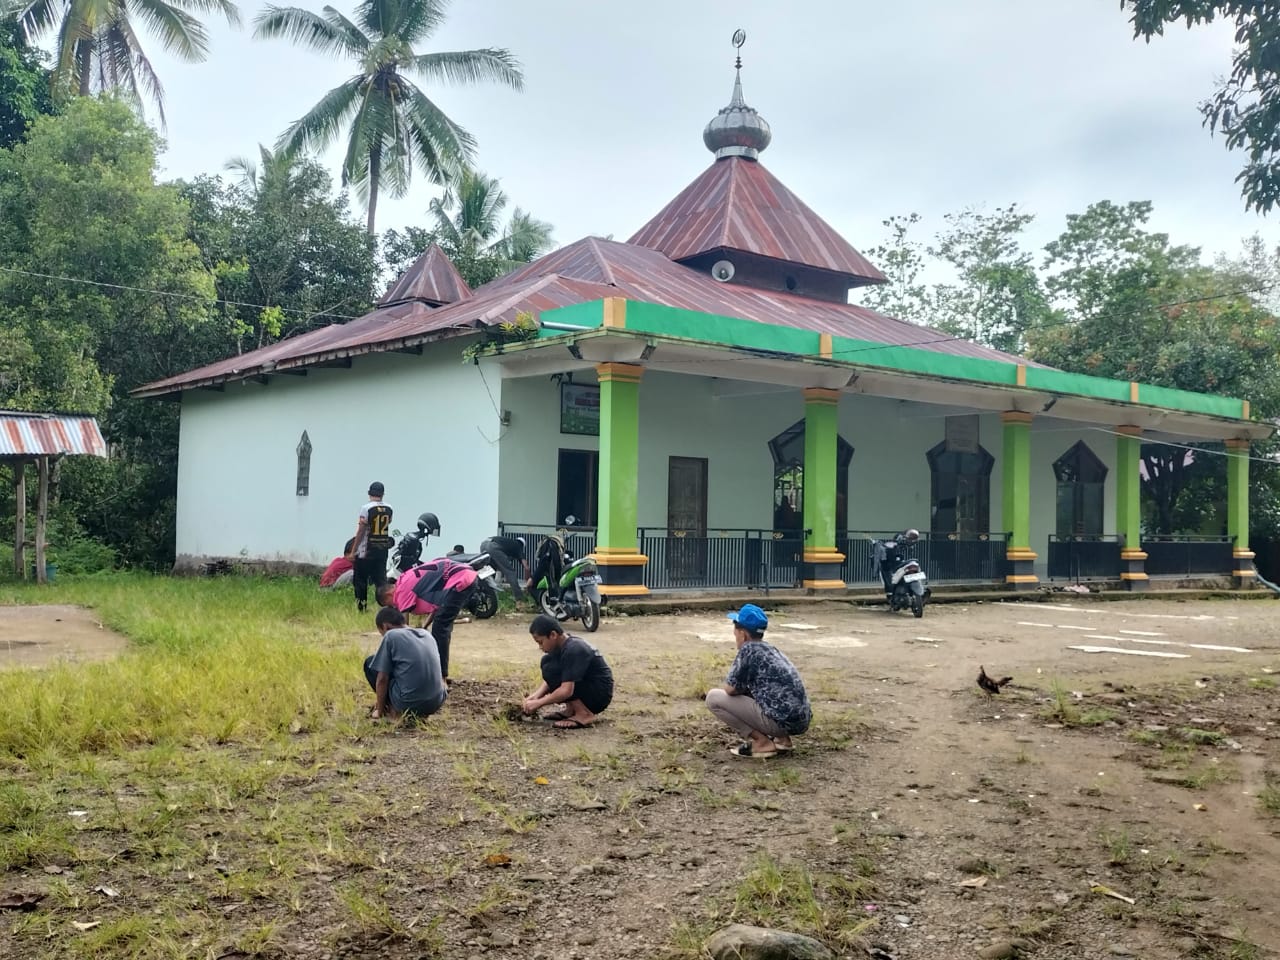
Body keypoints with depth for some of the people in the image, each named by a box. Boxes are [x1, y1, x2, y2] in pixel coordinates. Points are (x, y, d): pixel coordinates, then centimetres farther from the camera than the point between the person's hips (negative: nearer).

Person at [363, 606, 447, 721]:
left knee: (370, 663, 15)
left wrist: (379, 710, 11)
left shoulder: (391, 636, -2)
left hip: (410, 704, -6)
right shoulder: (427, 634, 16)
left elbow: (382, 679, -2)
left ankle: (395, 710, 9)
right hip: (436, 703, 6)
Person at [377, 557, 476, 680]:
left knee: (440, 628, -6)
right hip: (468, 576, 10)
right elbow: (437, 604, 31)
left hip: (460, 581, -10)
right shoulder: (411, 579, 24)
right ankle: (442, 673, 23)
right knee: (443, 627, 18)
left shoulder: (403, 589, -3)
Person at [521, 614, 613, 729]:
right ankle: (571, 709, 6)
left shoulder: (572, 650, -26)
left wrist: (538, 703, -22)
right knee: (547, 662, 6)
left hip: (600, 694, -10)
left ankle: (584, 714, -16)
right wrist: (536, 695, -9)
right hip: (587, 686, 10)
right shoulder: (562, 646, 3)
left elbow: (566, 690, -31)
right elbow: (549, 680, 8)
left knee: (551, 669, -21)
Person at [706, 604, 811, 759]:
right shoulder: (772, 649, 18)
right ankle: (781, 738, 15)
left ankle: (762, 742, -3)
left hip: (782, 721, -9)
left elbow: (731, 689, -4)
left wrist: (721, 689, 15)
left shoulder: (748, 649, -7)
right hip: (801, 721, 9)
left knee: (713, 697, -2)